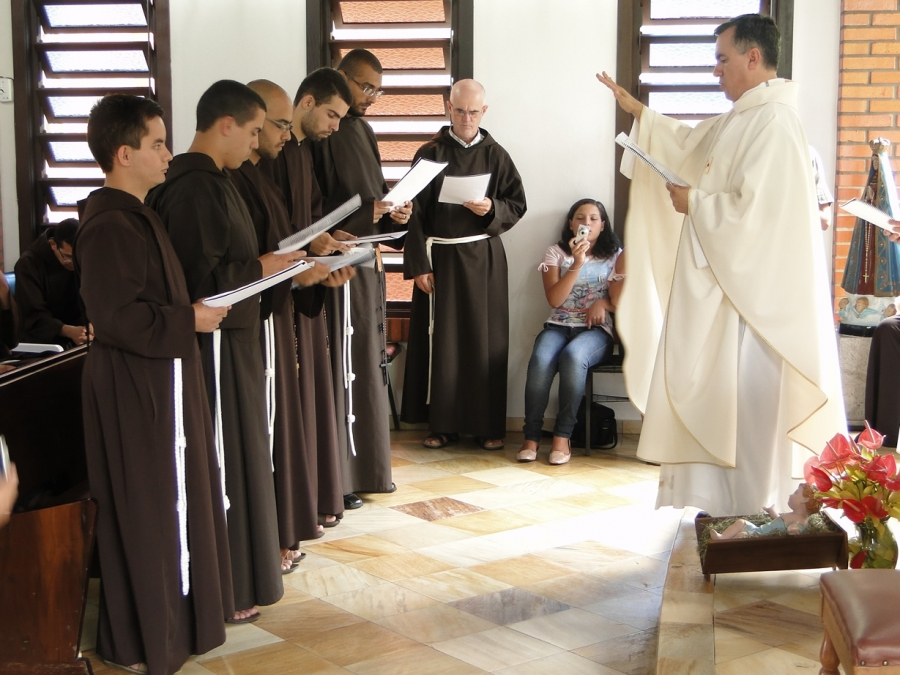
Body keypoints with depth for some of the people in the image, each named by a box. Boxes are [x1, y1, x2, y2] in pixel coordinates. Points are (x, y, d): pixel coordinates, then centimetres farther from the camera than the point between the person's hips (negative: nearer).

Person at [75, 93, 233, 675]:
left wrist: (193, 310, 9)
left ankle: (176, 613, 33)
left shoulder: (136, 214, 13)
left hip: (161, 379, 10)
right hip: (133, 387, -10)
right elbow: (119, 315, -26)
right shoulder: (108, 226, -20)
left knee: (176, 500, 18)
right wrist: (189, 321, -19)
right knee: (143, 511, 1)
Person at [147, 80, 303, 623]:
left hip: (234, 338, 10)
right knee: (223, 461, 0)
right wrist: (261, 267, -12)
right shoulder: (193, 189, -20)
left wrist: (273, 263, 8)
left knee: (241, 452, 18)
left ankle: (248, 564, 32)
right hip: (215, 345, -10)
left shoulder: (212, 180, 12)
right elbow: (202, 280, -24)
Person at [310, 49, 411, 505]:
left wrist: (394, 213, 2)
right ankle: (337, 477, 3)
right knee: (340, 369, -5)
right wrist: (364, 213, -21)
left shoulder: (362, 131, 15)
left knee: (369, 365, 13)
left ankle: (367, 466, 23)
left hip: (368, 263, 9)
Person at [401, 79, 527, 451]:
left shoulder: (495, 154, 5)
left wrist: (491, 209, -15)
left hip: (485, 259, 1)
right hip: (439, 256, -1)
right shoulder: (430, 153, 1)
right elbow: (415, 212, -2)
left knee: (485, 340, 3)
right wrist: (418, 263, -8)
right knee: (440, 339, 1)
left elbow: (517, 204, 6)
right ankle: (441, 422, 12)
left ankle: (487, 424, 12)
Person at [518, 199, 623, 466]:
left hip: (596, 330, -1)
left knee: (573, 356, -37)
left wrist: (604, 302, -12)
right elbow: (554, 299, -3)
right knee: (541, 359, -34)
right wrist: (577, 264, -12)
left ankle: (563, 436, -30)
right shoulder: (556, 253, 10)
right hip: (558, 326, 1)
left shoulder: (615, 255, 11)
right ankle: (531, 436, -24)